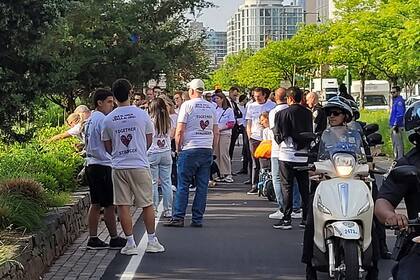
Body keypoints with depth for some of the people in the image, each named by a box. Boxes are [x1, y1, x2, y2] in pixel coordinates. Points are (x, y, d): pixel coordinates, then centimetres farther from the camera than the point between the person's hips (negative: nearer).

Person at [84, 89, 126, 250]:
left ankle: (93, 239, 11)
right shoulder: (102, 120, -14)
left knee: (95, 204, 10)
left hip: (91, 164, 10)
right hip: (103, 166, -10)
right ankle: (114, 239, 4)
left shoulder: (90, 120, 16)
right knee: (110, 205, -2)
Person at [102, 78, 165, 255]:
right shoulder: (142, 115, -4)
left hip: (118, 167, 1)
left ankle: (130, 243, 5)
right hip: (140, 165, -1)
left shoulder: (108, 119, -1)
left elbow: (108, 147, 7)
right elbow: (149, 141, 7)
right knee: (147, 204, 9)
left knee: (123, 206, 5)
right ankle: (152, 241, 13)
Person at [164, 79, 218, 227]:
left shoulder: (187, 105, -5)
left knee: (183, 185, 0)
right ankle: (197, 219, 6)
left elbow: (180, 131, -8)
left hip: (190, 150, -5)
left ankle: (178, 218, 0)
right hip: (207, 150, 5)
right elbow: (216, 133, 12)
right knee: (202, 186, 5)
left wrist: (178, 149, 2)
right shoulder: (211, 107, 11)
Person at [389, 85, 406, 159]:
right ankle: (396, 158, 22)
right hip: (393, 125, 11)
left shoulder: (399, 101, -13)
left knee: (399, 144, -8)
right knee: (395, 144, 15)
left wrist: (396, 124, -24)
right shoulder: (395, 101, 18)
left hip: (397, 126, -11)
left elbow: (400, 114, -22)